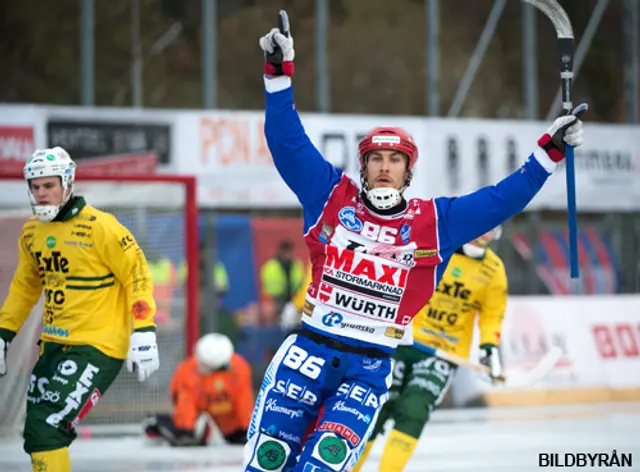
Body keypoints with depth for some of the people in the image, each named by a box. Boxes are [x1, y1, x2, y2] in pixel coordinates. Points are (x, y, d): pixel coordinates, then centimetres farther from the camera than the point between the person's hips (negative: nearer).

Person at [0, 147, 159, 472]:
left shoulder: (99, 226, -13)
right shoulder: (31, 233, 8)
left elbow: (138, 274, -11)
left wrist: (143, 335, -18)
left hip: (97, 348, -7)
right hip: (54, 345, 7)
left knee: (46, 427, -19)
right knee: (37, 433, 8)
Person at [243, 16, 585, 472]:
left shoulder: (435, 221, 6)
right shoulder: (332, 196, 5)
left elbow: (503, 198, 8)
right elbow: (288, 142, 2)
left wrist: (550, 151, 3)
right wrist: (279, 75, -7)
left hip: (370, 369, 0)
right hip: (309, 349, 0)